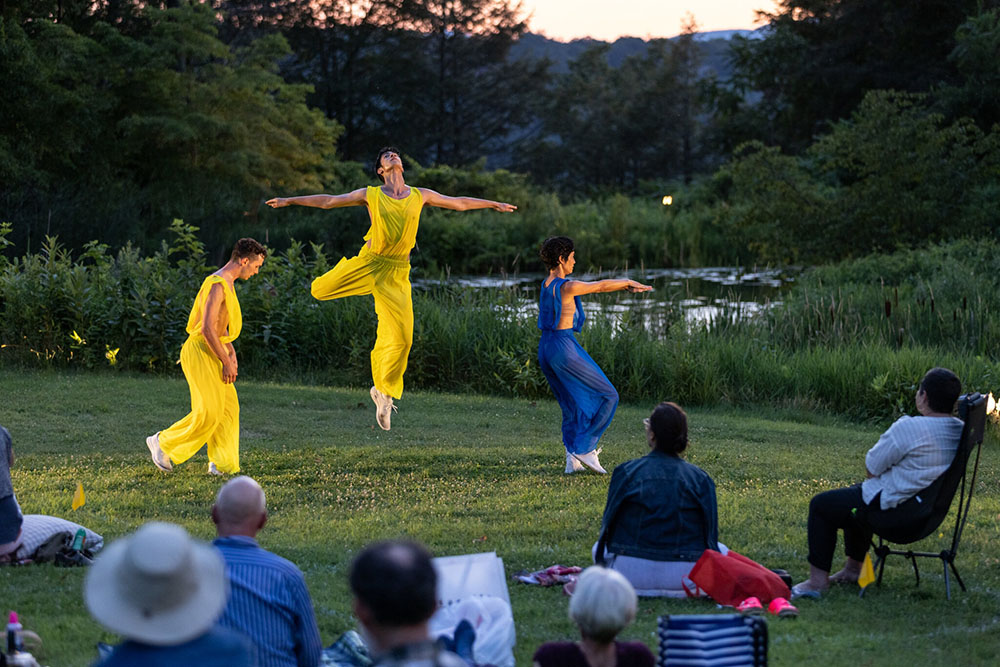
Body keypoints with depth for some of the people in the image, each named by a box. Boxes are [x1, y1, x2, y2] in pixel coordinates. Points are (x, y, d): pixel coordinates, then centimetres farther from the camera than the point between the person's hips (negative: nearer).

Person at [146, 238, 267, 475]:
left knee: (228, 408, 5)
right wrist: (226, 362, -20)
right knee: (208, 412, -9)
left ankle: (222, 463, 8)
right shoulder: (217, 286, -18)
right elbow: (208, 329, -24)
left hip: (213, 353, 10)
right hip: (200, 351, -10)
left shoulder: (227, 284, 15)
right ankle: (162, 442, 4)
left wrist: (231, 354, 17)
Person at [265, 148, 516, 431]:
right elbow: (328, 201, 7)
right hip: (368, 262, 0)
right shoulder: (370, 194, 3)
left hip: (396, 272, 0)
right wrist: (289, 201, 6)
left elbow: (459, 203, 19)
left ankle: (383, 391, 10)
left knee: (400, 338, -8)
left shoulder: (420, 195, 8)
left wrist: (494, 204, 23)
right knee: (320, 290, -12)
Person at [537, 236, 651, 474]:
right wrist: (630, 282, 12)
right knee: (608, 396, 4)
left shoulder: (546, 284, 11)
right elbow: (602, 286, -6)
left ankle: (572, 459, 10)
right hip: (564, 348, -9)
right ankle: (584, 448, 3)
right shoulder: (566, 287, -16)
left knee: (572, 405, 18)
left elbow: (592, 286, 21)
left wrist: (624, 284, 26)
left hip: (545, 348, 9)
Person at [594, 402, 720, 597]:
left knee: (600, 547, 34)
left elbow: (608, 526, 6)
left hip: (632, 573, 1)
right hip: (685, 578, -1)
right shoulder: (700, 478, 0)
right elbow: (711, 534, 4)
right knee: (721, 551, 31)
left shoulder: (626, 472, -2)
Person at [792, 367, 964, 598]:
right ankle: (853, 569, 43)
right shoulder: (961, 431, -1)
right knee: (856, 494, 35)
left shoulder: (909, 428, -26)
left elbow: (871, 468, -15)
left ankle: (818, 580, 12)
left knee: (821, 505, 11)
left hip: (894, 510, -9)